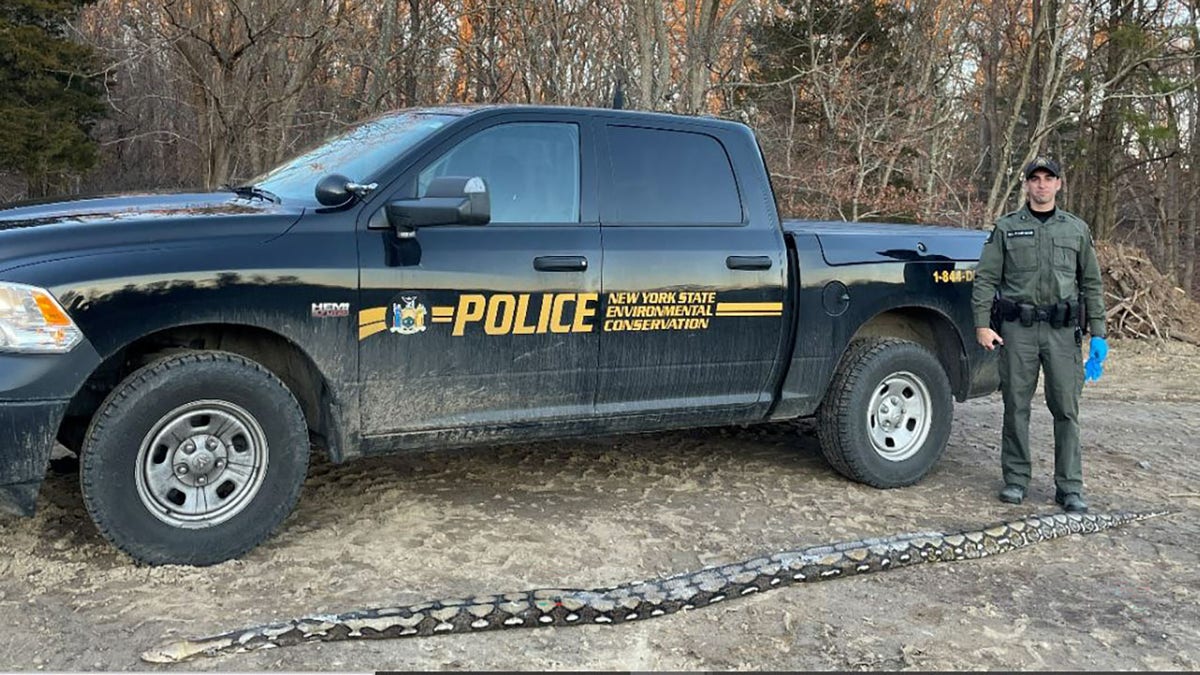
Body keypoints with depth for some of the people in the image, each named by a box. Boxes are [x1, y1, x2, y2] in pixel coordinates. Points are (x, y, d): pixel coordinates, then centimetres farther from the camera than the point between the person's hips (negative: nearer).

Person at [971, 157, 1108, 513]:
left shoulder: (1077, 229, 12)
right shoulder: (1006, 227, 7)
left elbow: (1091, 284, 13)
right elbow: (985, 279, 4)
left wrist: (1098, 334, 7)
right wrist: (982, 325, -7)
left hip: (1063, 330, 1)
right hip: (1017, 328, -1)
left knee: (1067, 409, 0)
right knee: (1016, 406, 4)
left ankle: (1070, 487, 8)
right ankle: (1015, 480, 15)